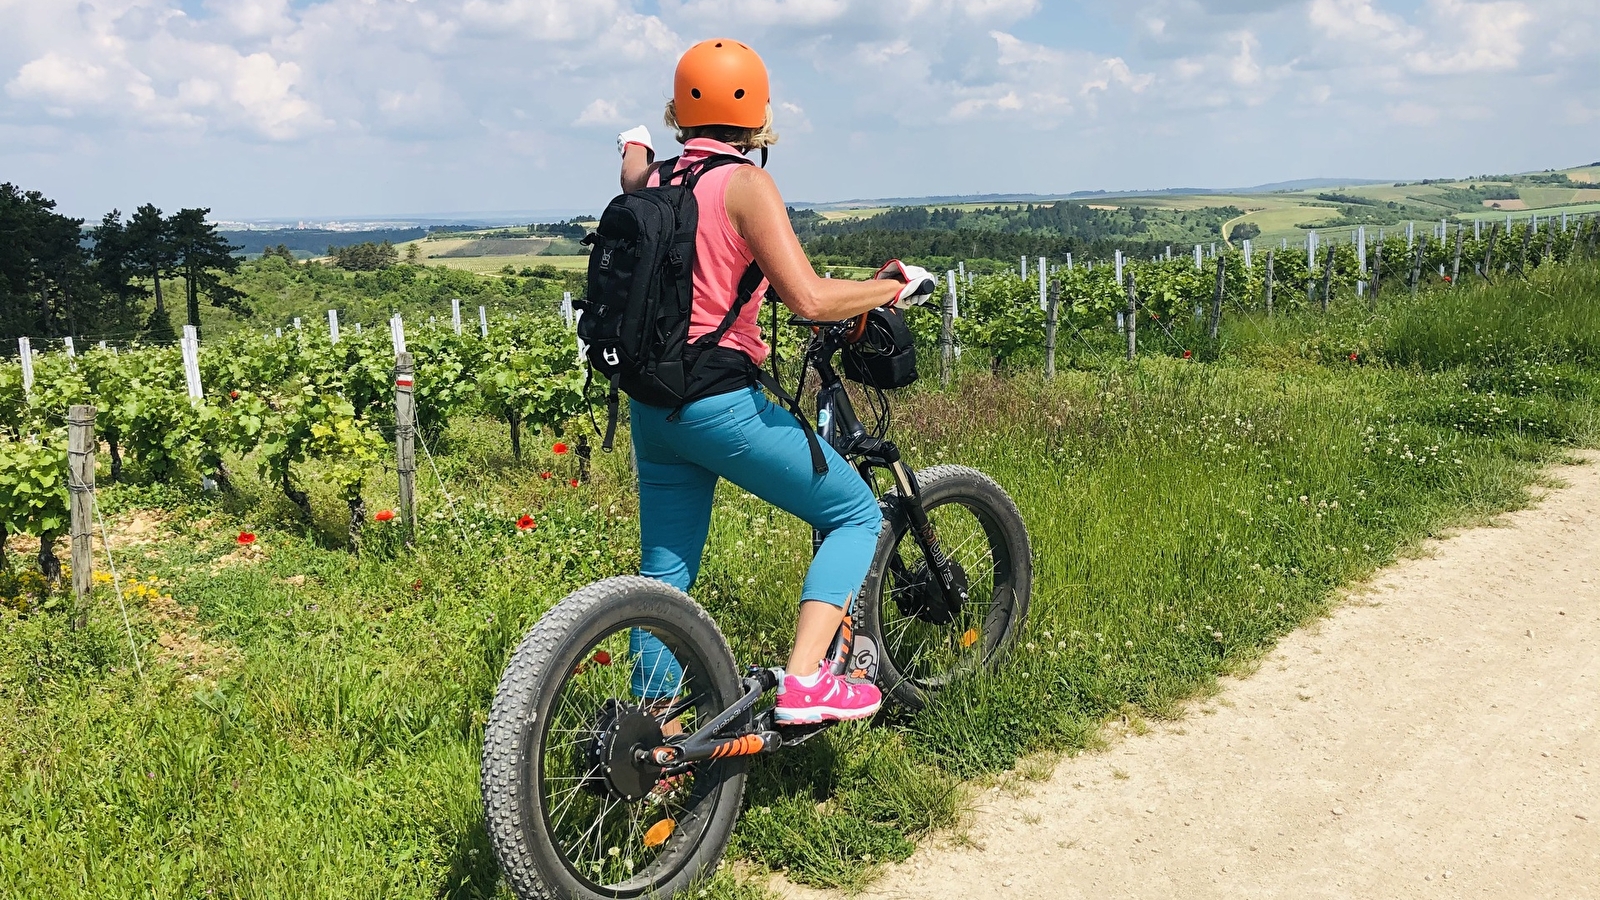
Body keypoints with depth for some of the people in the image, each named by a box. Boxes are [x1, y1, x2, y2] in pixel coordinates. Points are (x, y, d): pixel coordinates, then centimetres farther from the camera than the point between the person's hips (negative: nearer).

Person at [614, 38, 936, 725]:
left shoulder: (650, 181, 8)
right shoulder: (744, 184, -11)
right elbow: (809, 298, -18)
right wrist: (893, 287, -4)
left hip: (651, 404, 8)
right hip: (720, 401, -7)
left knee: (665, 574, 18)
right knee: (857, 515, 7)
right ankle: (803, 682, -7)